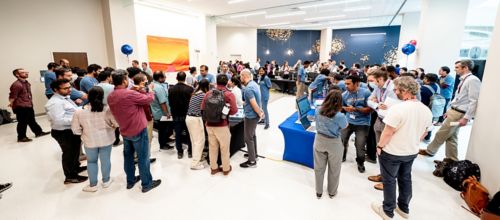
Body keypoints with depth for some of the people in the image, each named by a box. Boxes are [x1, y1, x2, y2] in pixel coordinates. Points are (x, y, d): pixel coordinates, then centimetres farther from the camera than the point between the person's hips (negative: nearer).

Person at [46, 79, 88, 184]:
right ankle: (70, 176, 19)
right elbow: (59, 120, -31)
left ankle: (76, 167, 46)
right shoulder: (55, 102, -24)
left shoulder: (65, 98, 9)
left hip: (72, 130, 10)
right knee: (69, 153, 4)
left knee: (75, 151, 26)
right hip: (64, 133, -10)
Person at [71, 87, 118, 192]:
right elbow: (117, 124, -12)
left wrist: (85, 132, 11)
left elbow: (75, 130, -8)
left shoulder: (79, 113, -19)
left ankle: (93, 185, 32)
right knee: (106, 160, 17)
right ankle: (106, 181, 35)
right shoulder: (108, 110, -22)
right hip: (106, 139, 0)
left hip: (90, 141, 0)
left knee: (91, 161, 20)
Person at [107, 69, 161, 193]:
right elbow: (149, 99, -15)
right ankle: (147, 184, 15)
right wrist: (150, 89, 4)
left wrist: (138, 91, 7)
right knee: (143, 158, 3)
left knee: (128, 156, 19)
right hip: (138, 131, -8)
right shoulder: (130, 94, -26)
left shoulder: (110, 97, 1)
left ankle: (130, 181, 33)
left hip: (125, 131, 8)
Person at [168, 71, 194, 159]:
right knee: (189, 134, 11)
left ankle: (179, 152, 18)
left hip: (176, 115, 2)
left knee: (178, 134, 11)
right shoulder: (190, 89, -14)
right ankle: (190, 151, 18)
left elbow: (170, 103, 3)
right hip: (188, 115, -2)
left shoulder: (171, 89, -6)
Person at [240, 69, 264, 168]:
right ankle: (254, 155, 38)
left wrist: (260, 114, -14)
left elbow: (254, 104, -26)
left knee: (248, 138, 1)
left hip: (251, 116, -10)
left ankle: (252, 161, 11)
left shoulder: (248, 88, -25)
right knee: (252, 135, 22)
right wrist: (260, 111, 14)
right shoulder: (254, 83, 6)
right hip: (253, 115, 10)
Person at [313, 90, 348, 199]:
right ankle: (332, 192, 40)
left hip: (319, 140, 3)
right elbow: (345, 126, -5)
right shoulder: (339, 116, -26)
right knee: (334, 169, 20)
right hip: (334, 143, -3)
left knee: (319, 167, 18)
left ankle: (318, 191, 35)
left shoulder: (318, 110, -13)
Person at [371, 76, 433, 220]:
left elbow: (388, 132, -24)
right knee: (405, 178, 24)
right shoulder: (426, 110, -2)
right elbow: (424, 132, 9)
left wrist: (379, 146, -9)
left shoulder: (398, 108, -27)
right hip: (412, 152, 7)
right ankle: (404, 208, 41)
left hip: (392, 152, -7)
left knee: (389, 181, 11)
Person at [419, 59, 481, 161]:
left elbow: (474, 101, -21)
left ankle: (429, 151, 20)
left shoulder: (473, 80, -17)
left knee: (441, 134, 4)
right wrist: (450, 110, 19)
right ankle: (451, 159, 25)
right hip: (454, 111, 9)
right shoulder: (463, 80, 11)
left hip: (458, 114, -9)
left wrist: (466, 118, -24)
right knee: (451, 137, 15)